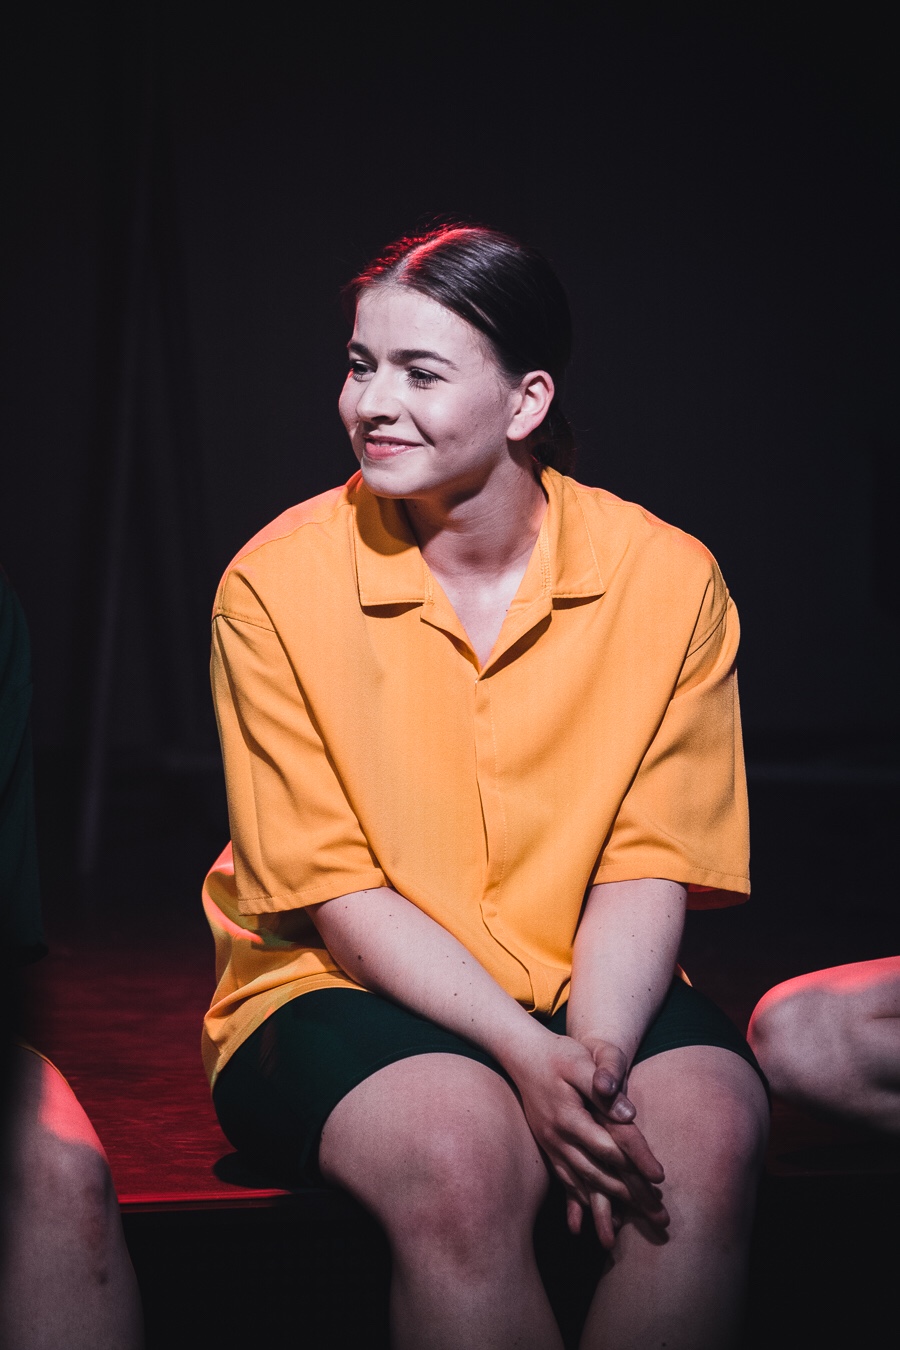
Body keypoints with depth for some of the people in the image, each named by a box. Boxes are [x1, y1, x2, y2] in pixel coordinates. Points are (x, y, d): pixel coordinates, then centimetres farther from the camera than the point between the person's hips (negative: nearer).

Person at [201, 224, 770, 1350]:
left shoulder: (667, 580, -4)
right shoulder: (278, 584, -8)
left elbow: (647, 871, -4)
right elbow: (340, 894, -9)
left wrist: (594, 1057, -24)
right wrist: (526, 1056, -23)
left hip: (592, 989, 2)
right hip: (344, 988, -2)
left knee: (709, 1134, -30)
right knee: (461, 1154, -34)